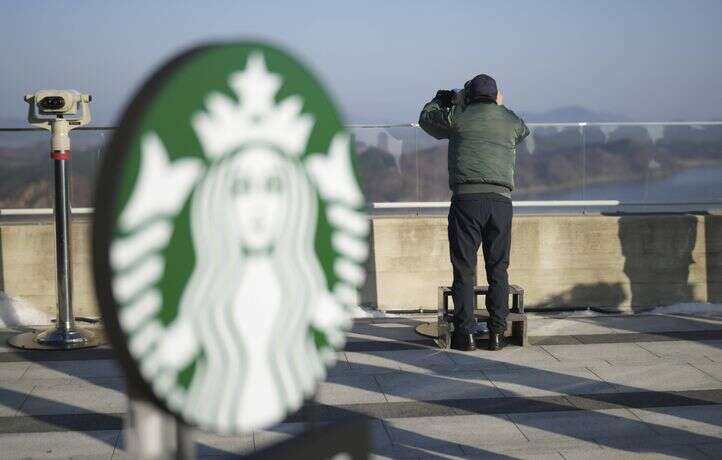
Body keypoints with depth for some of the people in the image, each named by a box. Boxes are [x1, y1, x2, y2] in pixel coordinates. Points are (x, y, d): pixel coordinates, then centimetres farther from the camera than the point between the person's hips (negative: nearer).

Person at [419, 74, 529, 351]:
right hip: (501, 199, 2)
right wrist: (501, 107, 42)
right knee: (498, 269, 8)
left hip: (466, 197, -2)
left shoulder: (457, 117, 5)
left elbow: (426, 118, 22)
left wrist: (444, 98, 38)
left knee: (464, 268, 2)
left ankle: (465, 333, 0)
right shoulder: (511, 121, 12)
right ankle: (497, 333, 8)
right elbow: (523, 132, 35)